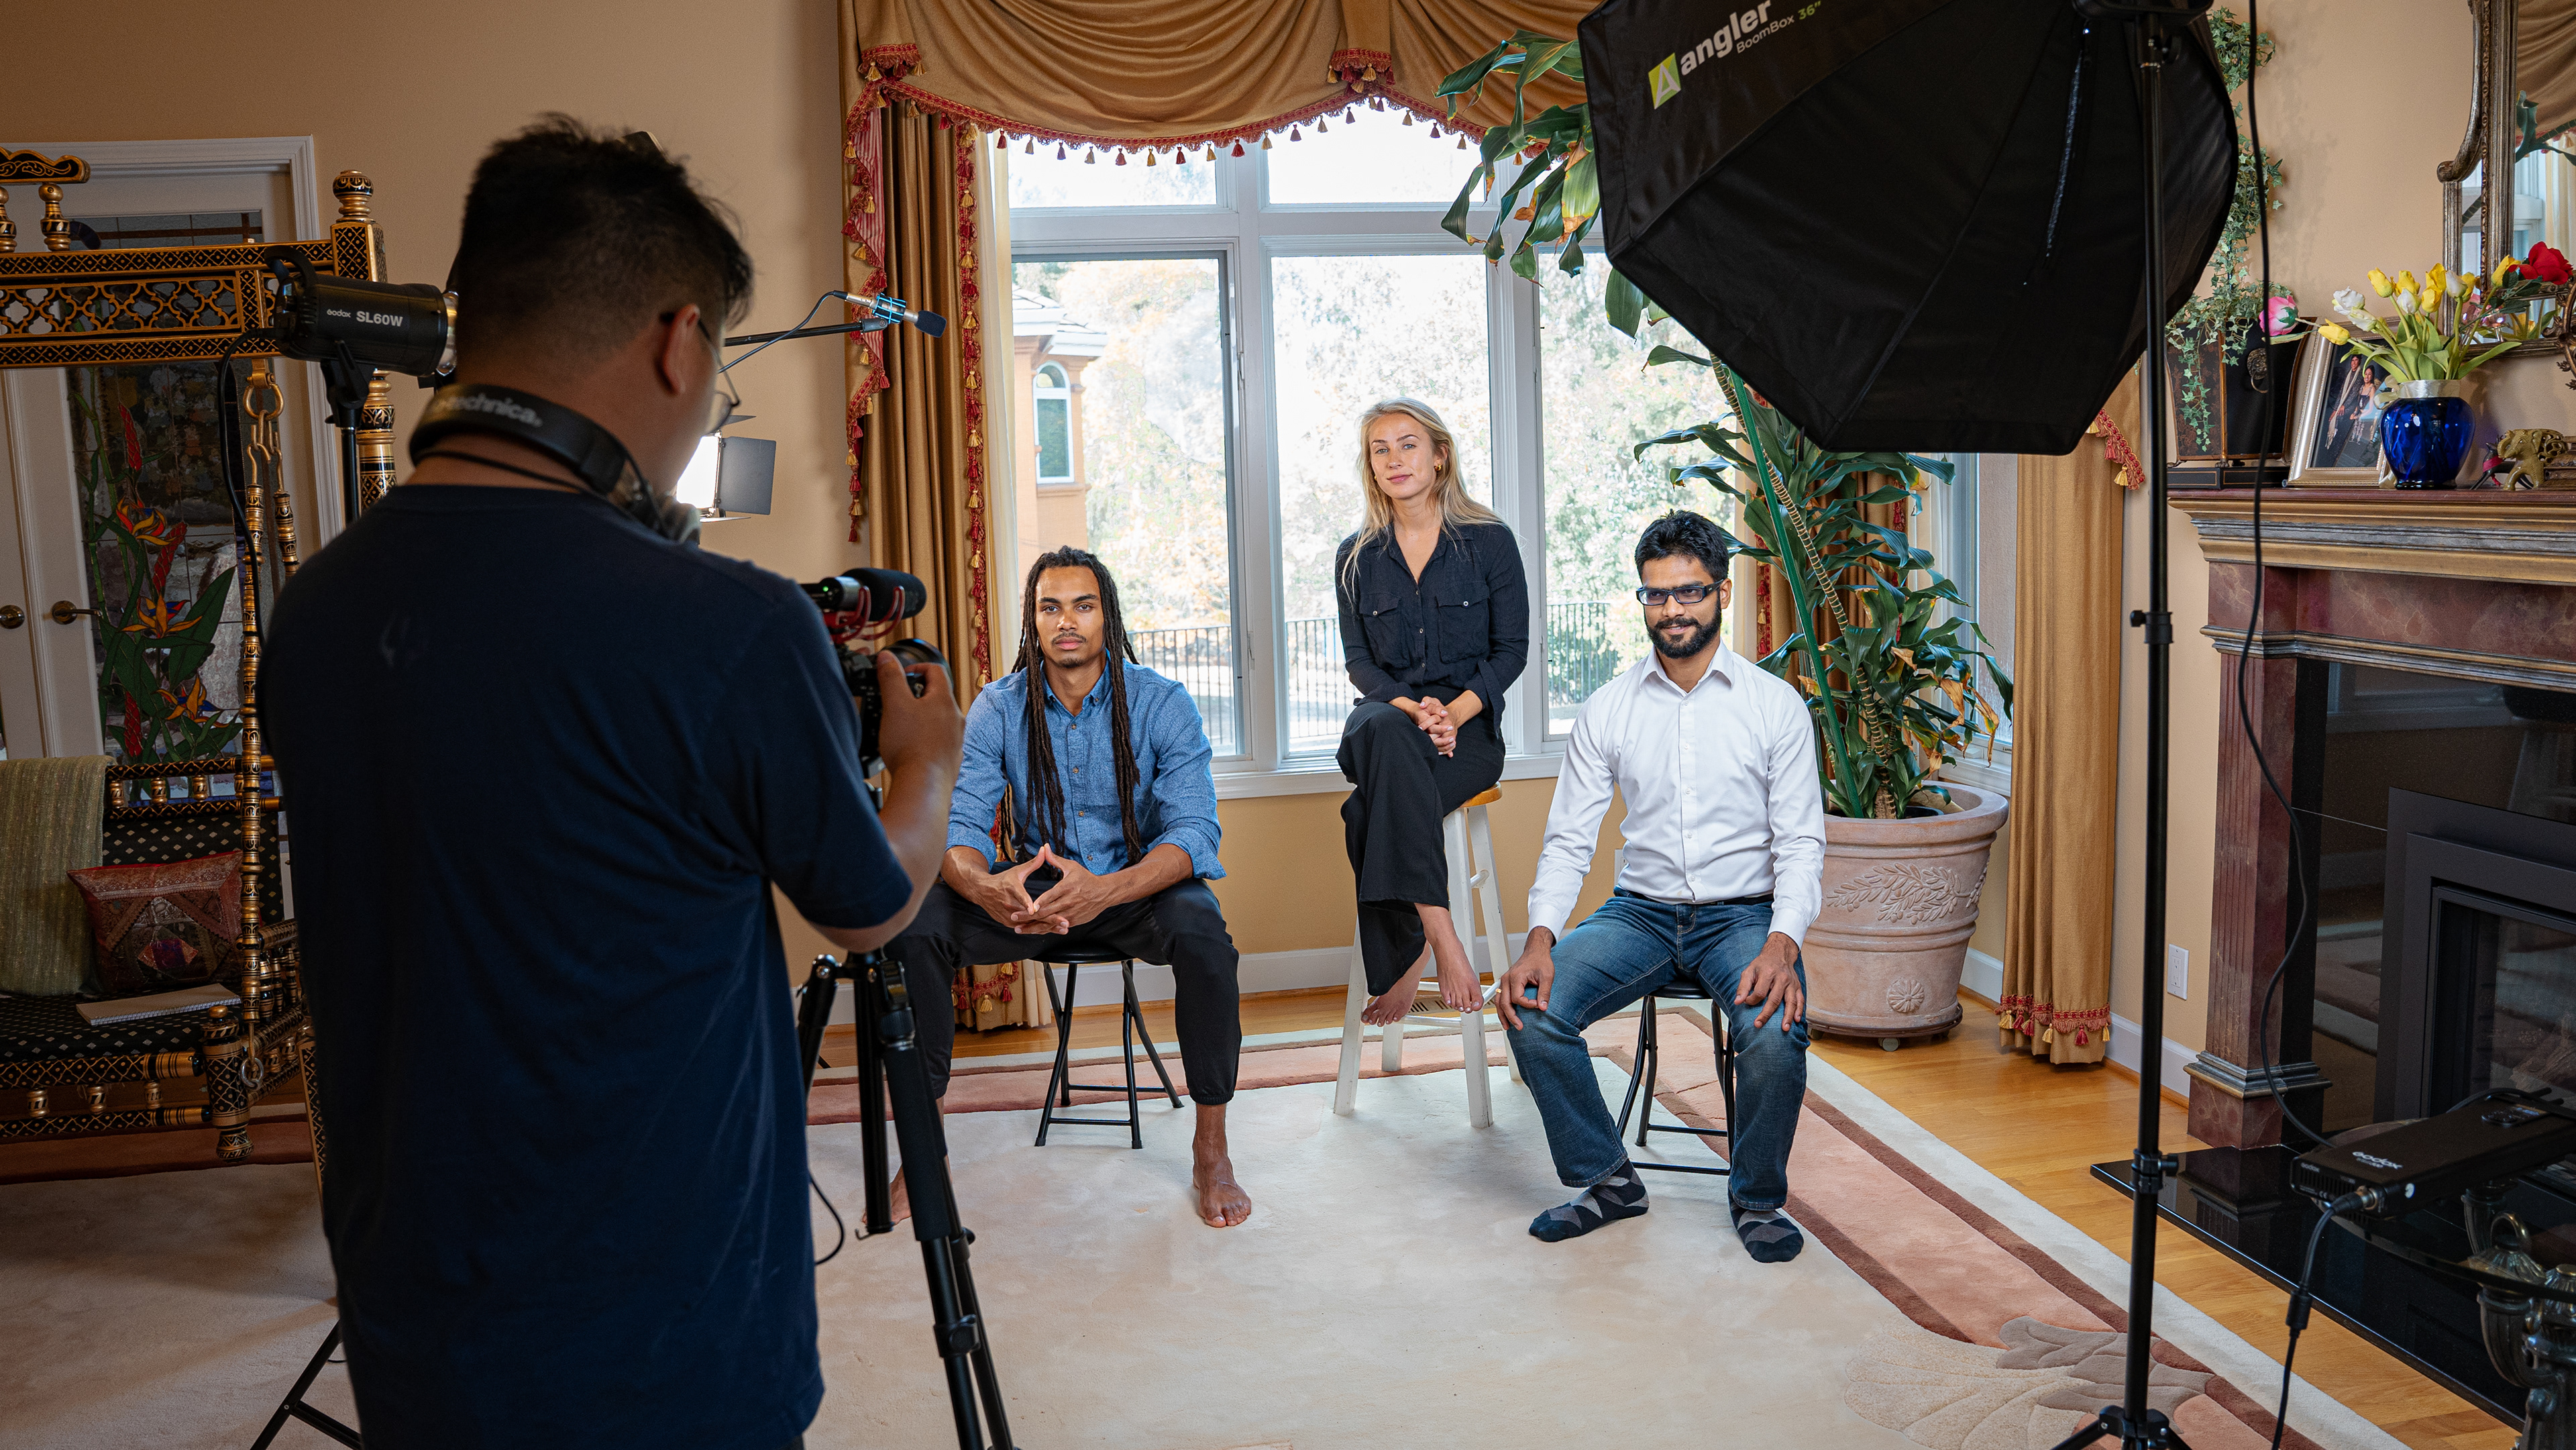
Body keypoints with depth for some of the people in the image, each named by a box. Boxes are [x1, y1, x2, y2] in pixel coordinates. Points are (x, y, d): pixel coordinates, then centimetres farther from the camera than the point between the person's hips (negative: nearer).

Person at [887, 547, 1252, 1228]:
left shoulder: (1161, 703, -11)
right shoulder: (997, 708, -4)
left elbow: (1194, 831, -21)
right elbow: (957, 823, -12)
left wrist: (1104, 890, -42)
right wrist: (983, 885, -38)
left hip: (1140, 886, -2)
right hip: (1031, 890, 2)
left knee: (1201, 932, -37)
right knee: (915, 927, -24)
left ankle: (1211, 1151, -19)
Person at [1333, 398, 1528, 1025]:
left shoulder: (1491, 542, 4)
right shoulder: (1356, 558, 11)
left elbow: (1511, 650, 1)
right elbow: (1358, 660, 6)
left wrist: (1453, 712, -15)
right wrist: (1412, 711, -15)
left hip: (1469, 724, -2)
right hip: (1387, 713, 2)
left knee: (1370, 812, -34)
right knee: (1386, 733, -39)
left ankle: (1400, 958, -24)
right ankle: (1439, 936, -40)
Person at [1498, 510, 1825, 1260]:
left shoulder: (1776, 705, -1)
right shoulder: (1606, 710, 4)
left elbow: (1801, 843, -5)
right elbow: (1568, 840, 2)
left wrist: (1781, 945, -24)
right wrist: (1541, 939, -16)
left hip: (1744, 914, -2)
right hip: (1641, 910, 2)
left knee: (1776, 1036, -32)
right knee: (1531, 1012, -22)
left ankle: (1758, 1198, 0)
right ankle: (1607, 1180, 3)